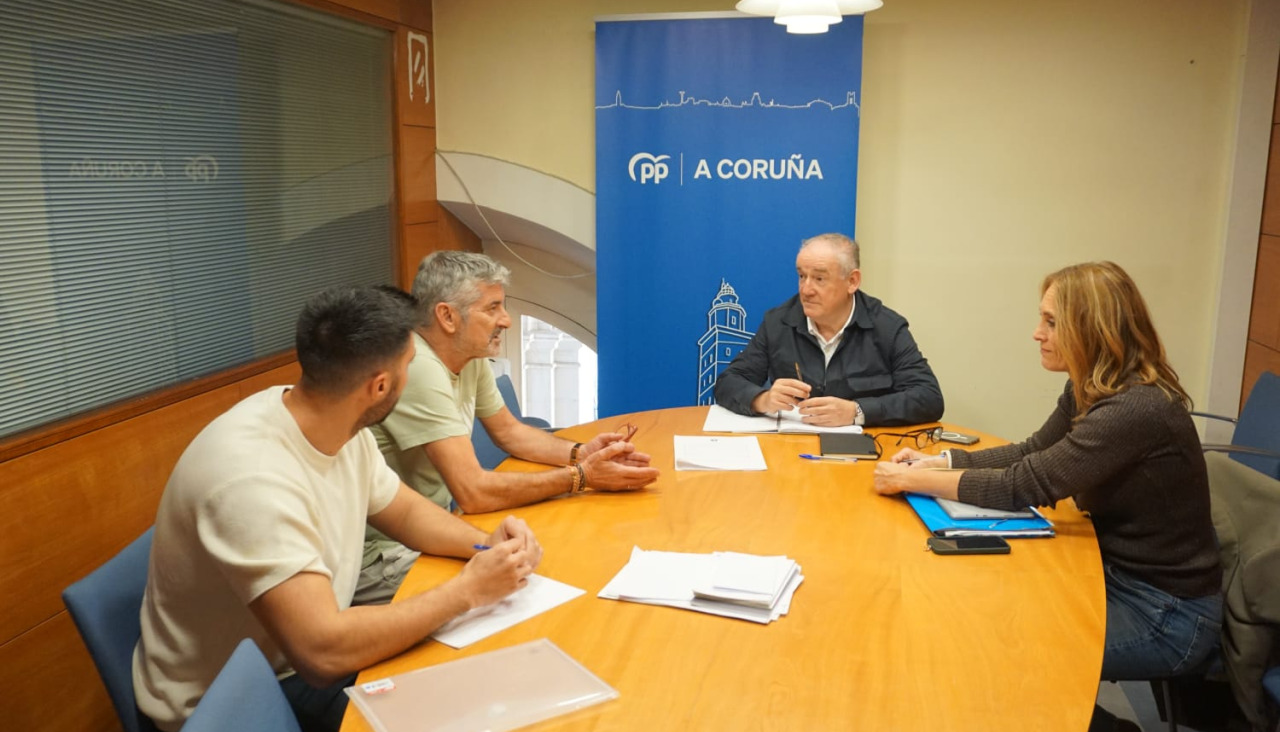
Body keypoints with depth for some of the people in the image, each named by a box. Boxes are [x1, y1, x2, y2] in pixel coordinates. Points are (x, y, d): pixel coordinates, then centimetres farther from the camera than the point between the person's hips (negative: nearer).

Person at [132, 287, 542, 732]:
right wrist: (467, 590, -26)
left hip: (306, 653, 8)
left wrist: (485, 544, -11)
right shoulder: (253, 474, -33)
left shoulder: (340, 428, -6)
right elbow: (323, 650, -36)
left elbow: (406, 512, 8)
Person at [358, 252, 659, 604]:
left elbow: (509, 432, 15)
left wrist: (580, 453, -3)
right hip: (378, 555, -8)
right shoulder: (418, 369, -26)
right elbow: (473, 493, -29)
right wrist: (580, 477, -20)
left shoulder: (471, 358, 2)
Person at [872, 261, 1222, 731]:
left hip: (1165, 612, -8)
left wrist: (914, 481, -21)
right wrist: (938, 461, -5)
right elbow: (1031, 454, 8)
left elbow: (1024, 485, -29)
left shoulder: (1137, 410, -30)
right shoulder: (1091, 388, -1)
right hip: (1119, 574, 8)